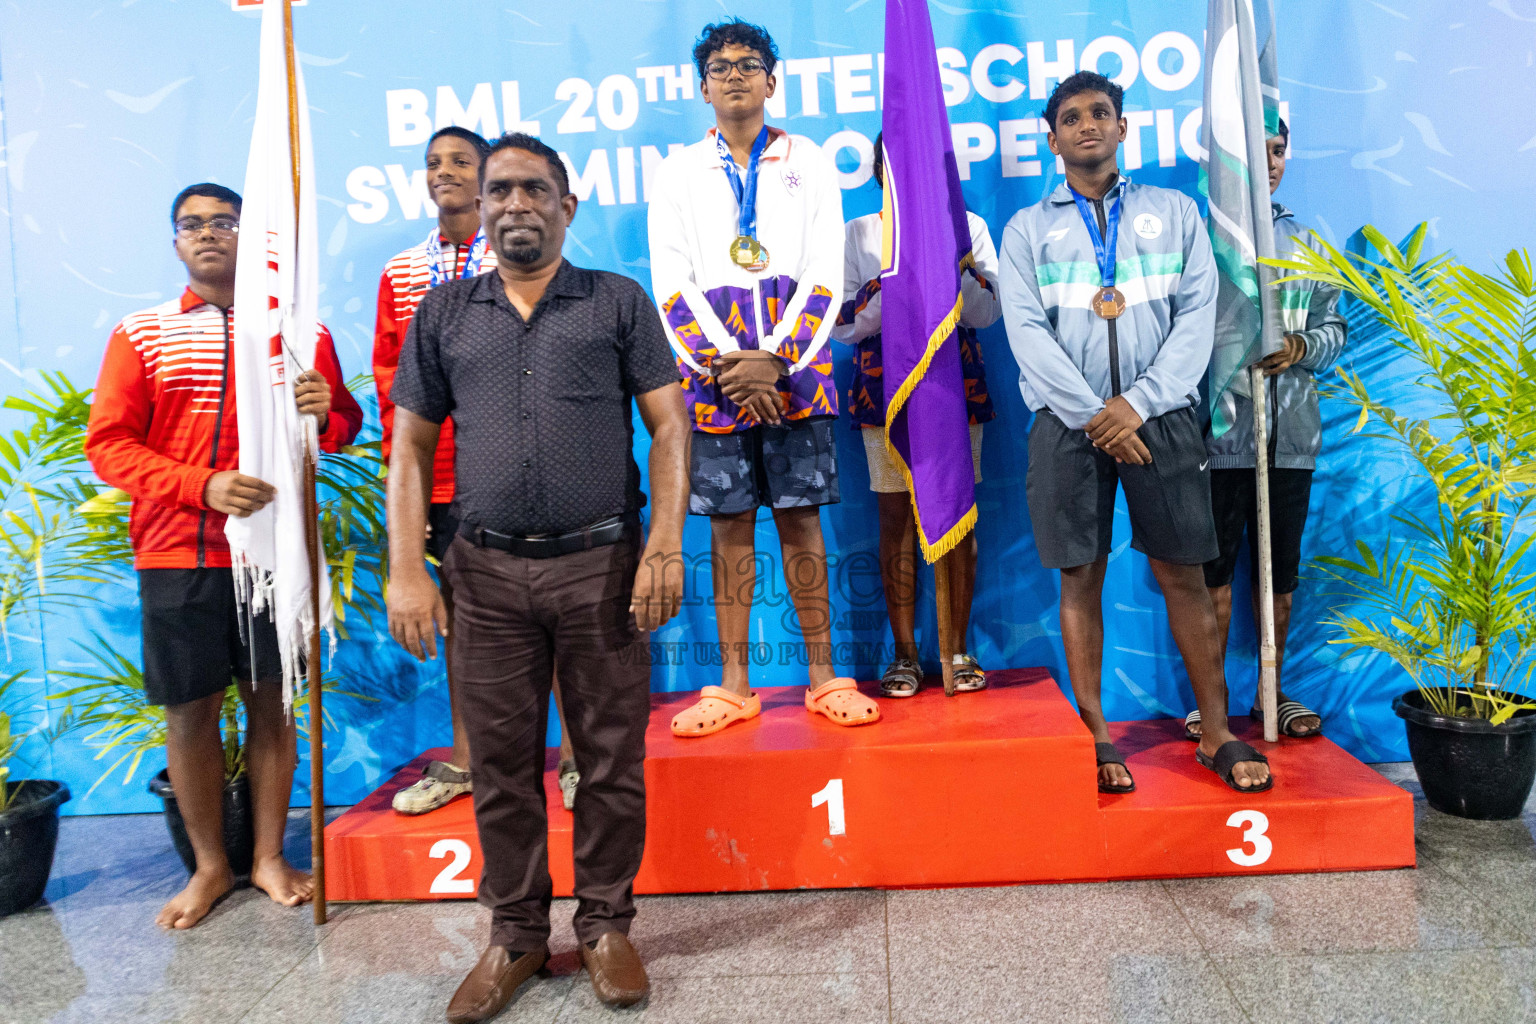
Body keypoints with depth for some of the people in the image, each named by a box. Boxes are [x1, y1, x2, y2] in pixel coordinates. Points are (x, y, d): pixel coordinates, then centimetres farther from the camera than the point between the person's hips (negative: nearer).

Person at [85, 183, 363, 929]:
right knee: (189, 709, 7)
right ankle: (209, 866, 24)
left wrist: (325, 412, -16)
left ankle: (270, 856, 23)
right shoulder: (140, 335, 5)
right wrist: (202, 487, -16)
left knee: (271, 700, 8)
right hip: (177, 553, 0)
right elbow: (107, 443, 0)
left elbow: (346, 426, 9)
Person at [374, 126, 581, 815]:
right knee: (460, 606, 11)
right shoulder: (400, 274, 11)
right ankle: (463, 759, 25)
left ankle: (575, 751, 15)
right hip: (444, 473, 3)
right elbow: (389, 377, 12)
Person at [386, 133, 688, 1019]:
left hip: (602, 564, -1)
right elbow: (411, 447, 10)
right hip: (487, 573, 2)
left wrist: (665, 546, -10)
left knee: (613, 759, 5)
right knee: (501, 765, 9)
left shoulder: (618, 302, 7)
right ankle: (516, 935, 25)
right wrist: (407, 572, 1)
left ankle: (607, 926, 23)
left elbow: (668, 424, 1)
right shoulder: (444, 313, 12)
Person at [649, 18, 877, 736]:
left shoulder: (809, 165, 11)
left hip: (794, 366, 0)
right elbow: (671, 286, 3)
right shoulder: (676, 174, 13)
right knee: (729, 522, 2)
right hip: (710, 369, 1)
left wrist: (773, 360, -12)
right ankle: (734, 686, 9)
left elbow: (824, 278, 2)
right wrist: (725, 365, -11)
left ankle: (822, 676, 9)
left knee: (801, 516, 0)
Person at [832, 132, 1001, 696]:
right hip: (885, 391, 0)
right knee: (896, 515, -1)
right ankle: (904, 654, 8)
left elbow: (988, 313, 0)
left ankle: (957, 650, 11)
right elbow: (843, 325, 0)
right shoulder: (857, 234, 9)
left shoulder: (967, 226, 10)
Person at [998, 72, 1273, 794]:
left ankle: (1217, 733, 10)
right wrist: (1093, 416, -11)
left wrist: (1137, 403, -10)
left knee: (1184, 574, 1)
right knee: (1080, 577, 1)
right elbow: (1028, 332, -1)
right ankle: (1094, 735, 9)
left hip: (1159, 417, 1)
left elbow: (1198, 316, 4)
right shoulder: (1027, 230, 11)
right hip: (1068, 423, 0)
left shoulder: (1175, 212, 14)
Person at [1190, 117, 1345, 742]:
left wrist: (1301, 347, -6)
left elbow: (1335, 325, 14)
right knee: (1214, 568, 0)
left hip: (1292, 433, 5)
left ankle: (1273, 691, 23)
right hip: (1220, 431, -4)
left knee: (1281, 568, 10)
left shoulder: (1304, 241, 17)